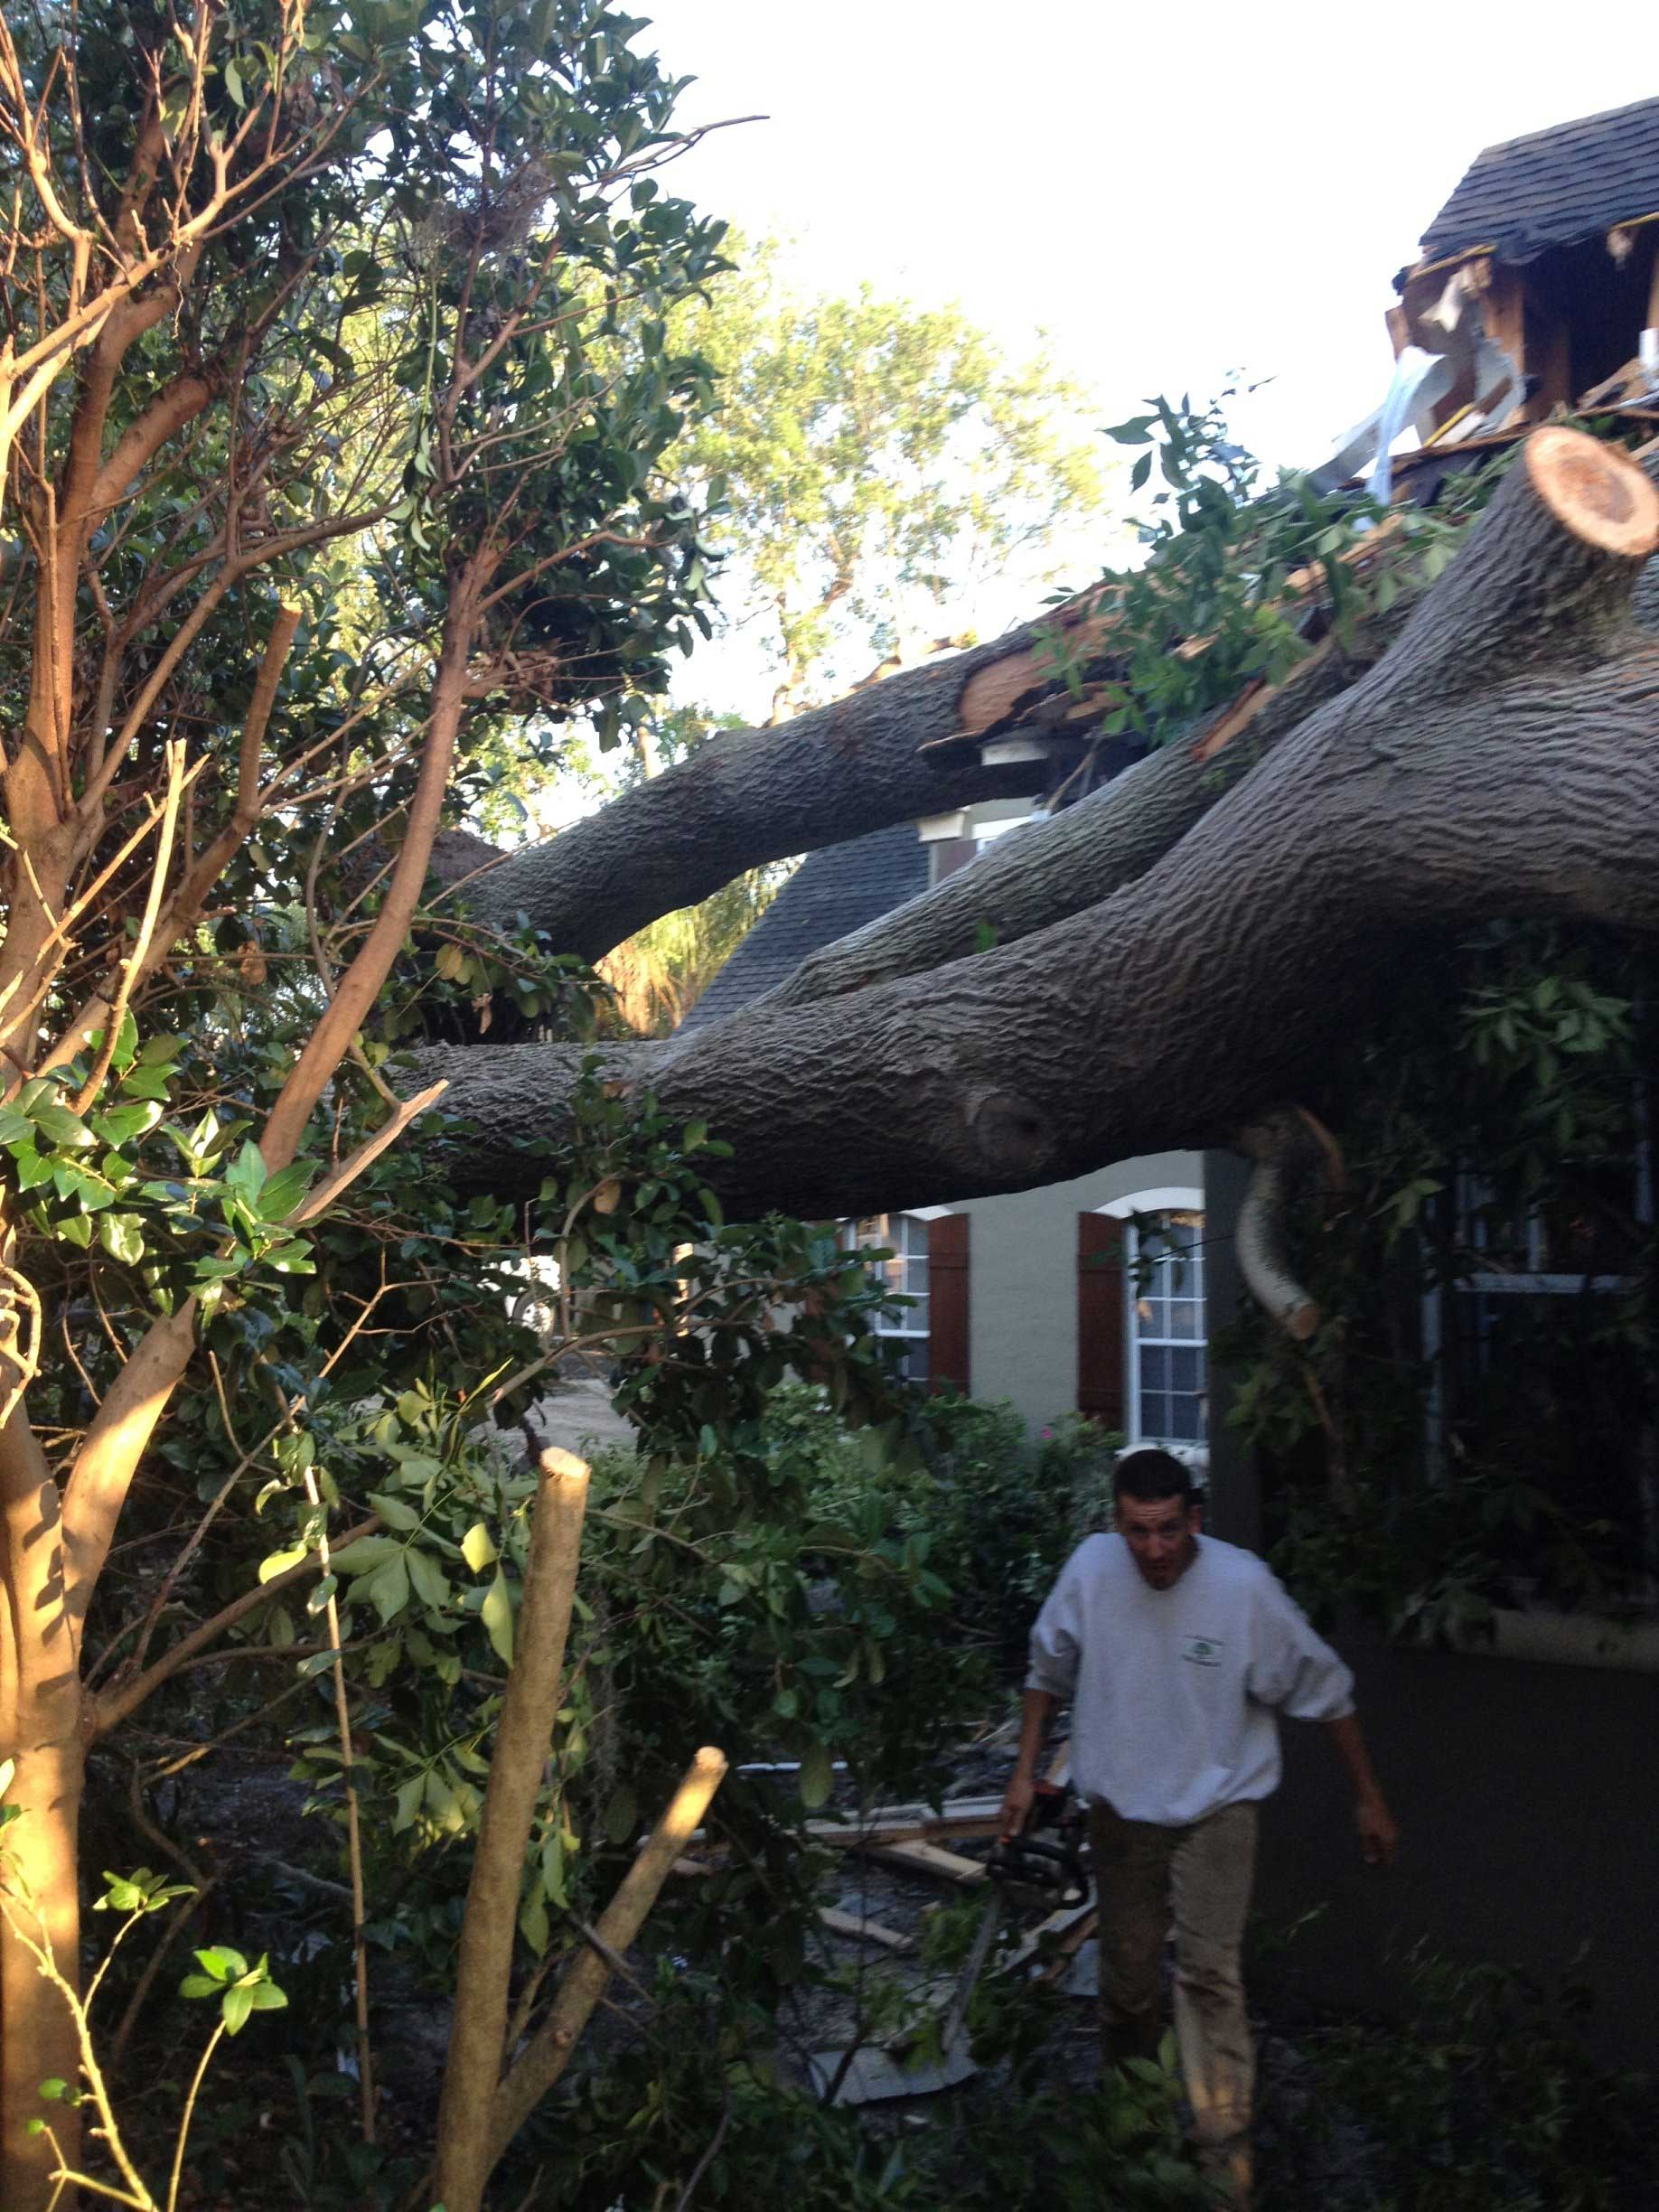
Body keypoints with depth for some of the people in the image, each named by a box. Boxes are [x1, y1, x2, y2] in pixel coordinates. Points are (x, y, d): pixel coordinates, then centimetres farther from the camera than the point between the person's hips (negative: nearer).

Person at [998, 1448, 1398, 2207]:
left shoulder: (1245, 1587, -22)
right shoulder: (1091, 1568, -16)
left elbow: (1324, 1692, -9)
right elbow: (1049, 1672, 3)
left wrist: (1369, 1797, -2)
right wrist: (1025, 1772, 3)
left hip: (1214, 1808, -3)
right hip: (1120, 1805, 3)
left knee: (1208, 1973, -15)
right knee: (1124, 1972, 16)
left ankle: (1223, 2149, -5)